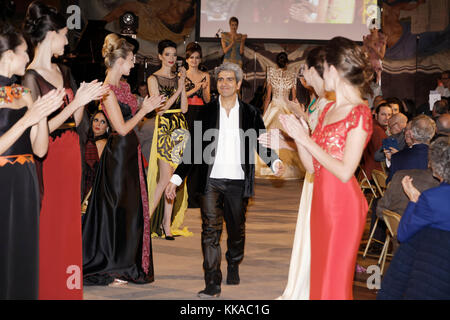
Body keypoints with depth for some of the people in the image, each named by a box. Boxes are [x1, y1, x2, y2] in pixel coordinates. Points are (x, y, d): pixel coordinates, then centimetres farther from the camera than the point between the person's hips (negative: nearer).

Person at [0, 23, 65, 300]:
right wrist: (27, 119, -20)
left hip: (24, 185, 6)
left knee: (23, 258, 9)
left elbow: (40, 149, 7)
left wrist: (44, 114, -6)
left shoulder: (23, 94, 12)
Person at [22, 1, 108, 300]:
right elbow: (41, 129, -17)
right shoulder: (31, 76, -12)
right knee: (47, 230, 0)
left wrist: (85, 98, -5)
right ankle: (47, 289, 12)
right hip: (47, 160, -7)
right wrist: (77, 101, -18)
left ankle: (67, 288, 22)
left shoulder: (64, 71, 11)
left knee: (68, 225, 12)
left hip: (70, 155, 8)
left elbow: (76, 121, 12)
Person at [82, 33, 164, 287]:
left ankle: (128, 265, 24)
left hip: (131, 151, 9)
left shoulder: (123, 85, 11)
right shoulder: (107, 90, -17)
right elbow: (122, 128, -18)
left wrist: (148, 106, 6)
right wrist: (144, 109, -11)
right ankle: (111, 272, 9)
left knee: (133, 208, 13)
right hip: (119, 153, -9)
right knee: (118, 211, -1)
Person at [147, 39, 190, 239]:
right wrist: (178, 89, -10)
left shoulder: (178, 78, 14)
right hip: (164, 128, -5)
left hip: (180, 128, 5)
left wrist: (183, 85, -3)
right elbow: (160, 108, -9)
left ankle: (167, 225, 8)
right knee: (166, 178, -13)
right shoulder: (154, 79, -1)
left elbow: (184, 108, 6)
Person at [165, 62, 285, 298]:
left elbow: (262, 145, 5)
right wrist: (176, 178, 0)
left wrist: (275, 163, -16)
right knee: (210, 230, -8)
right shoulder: (206, 112, 5)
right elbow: (194, 149, 6)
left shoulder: (250, 113, 5)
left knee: (237, 230, 13)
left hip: (238, 182, 1)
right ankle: (212, 284, -5)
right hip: (211, 181, -1)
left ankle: (233, 266, 40)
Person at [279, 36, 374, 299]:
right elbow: (312, 166, 11)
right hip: (322, 201, 8)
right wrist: (297, 134, -3)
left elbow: (345, 172, -19)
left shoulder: (359, 114, -13)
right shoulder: (329, 108, 12)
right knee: (319, 275, 14)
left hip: (344, 205, -8)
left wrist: (307, 141, -15)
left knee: (334, 282, -1)